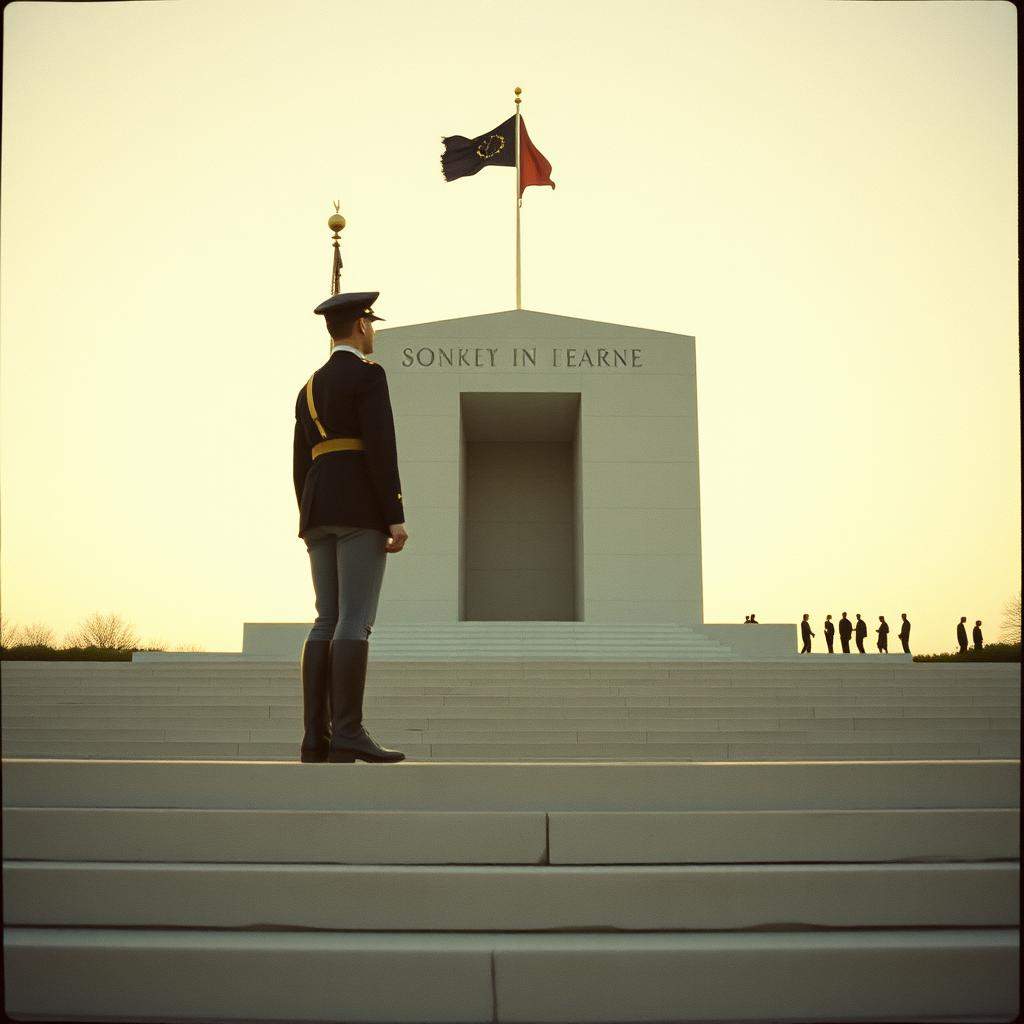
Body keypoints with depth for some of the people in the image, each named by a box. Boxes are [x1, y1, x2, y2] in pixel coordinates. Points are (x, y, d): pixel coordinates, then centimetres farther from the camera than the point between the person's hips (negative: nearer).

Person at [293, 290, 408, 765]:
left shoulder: (309, 389, 22)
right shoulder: (368, 373, -3)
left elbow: (302, 466, 19)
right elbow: (380, 447, -13)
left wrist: (312, 527, 21)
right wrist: (396, 517, -15)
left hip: (320, 511, 8)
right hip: (360, 506, -8)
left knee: (328, 623, 3)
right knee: (356, 621, -13)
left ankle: (316, 737, -3)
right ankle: (348, 732, -19)